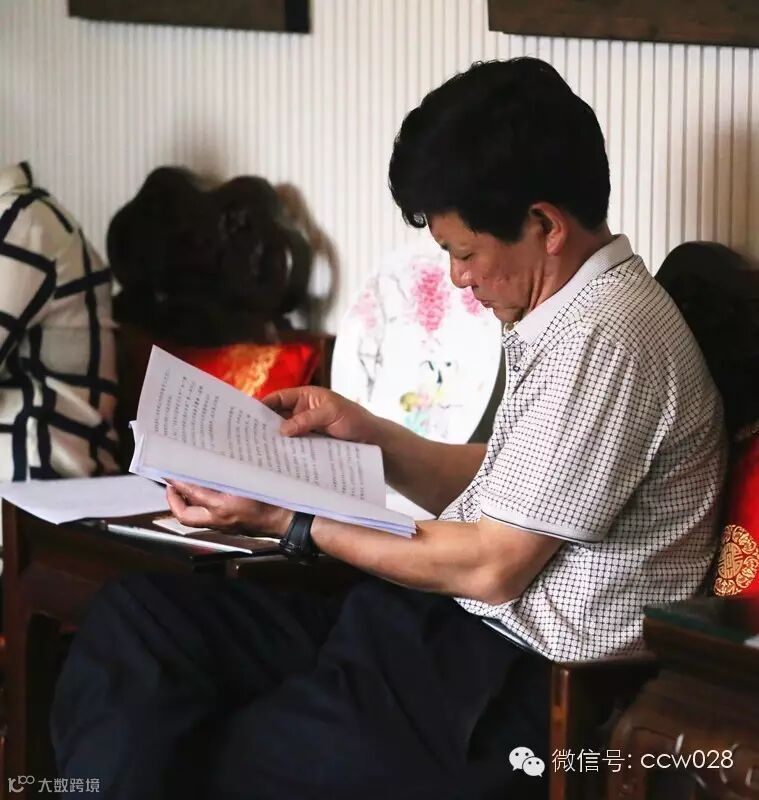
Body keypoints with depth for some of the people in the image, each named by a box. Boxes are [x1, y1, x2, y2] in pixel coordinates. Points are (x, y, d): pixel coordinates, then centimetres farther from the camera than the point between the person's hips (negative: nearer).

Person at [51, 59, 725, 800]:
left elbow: (492, 566, -18)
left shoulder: (606, 338, -19)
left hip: (514, 691, -10)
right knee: (140, 614, -3)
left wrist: (290, 523, -10)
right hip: (454, 626, 10)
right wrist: (368, 435, 9)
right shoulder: (574, 315, 13)